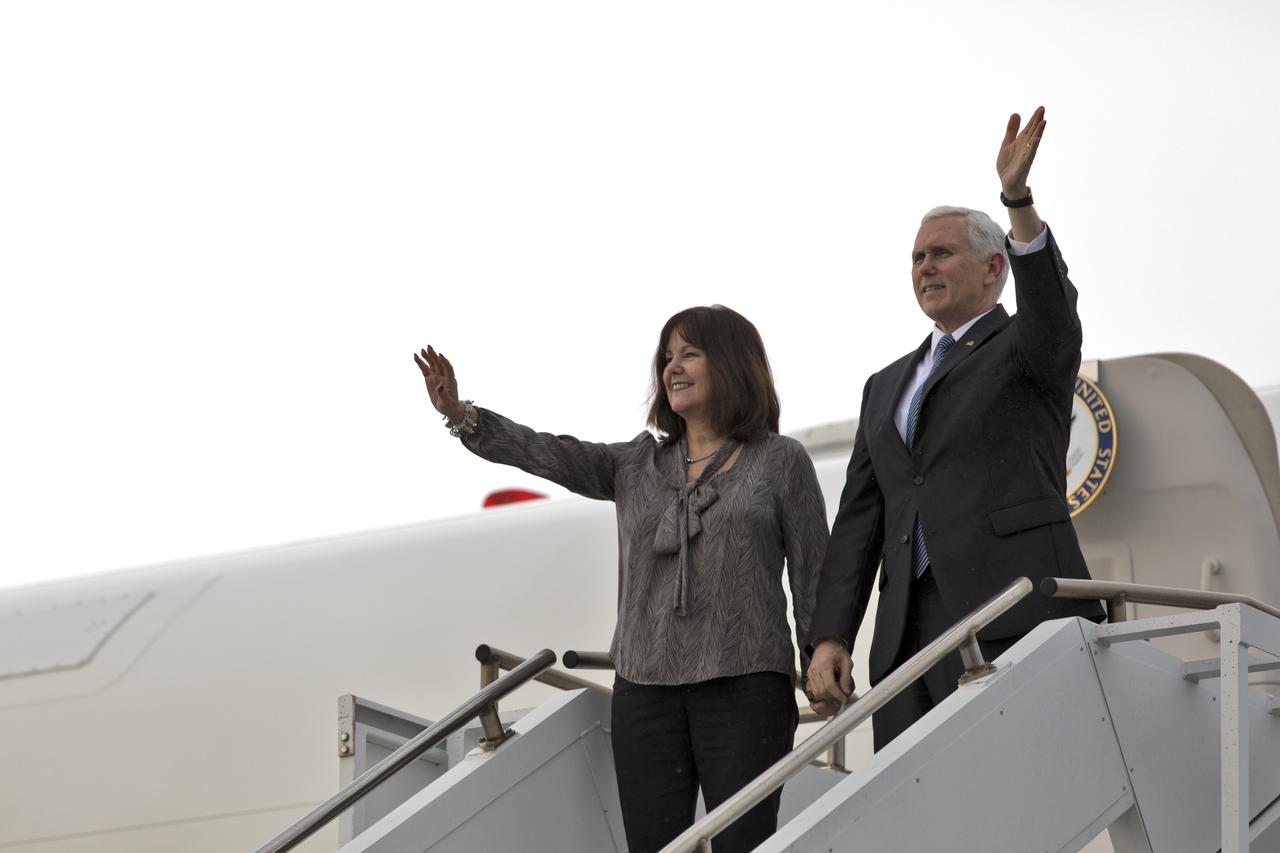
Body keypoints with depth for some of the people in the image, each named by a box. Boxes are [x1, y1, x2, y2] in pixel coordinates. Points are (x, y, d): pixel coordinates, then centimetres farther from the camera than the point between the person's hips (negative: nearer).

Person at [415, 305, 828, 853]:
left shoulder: (780, 462, 4)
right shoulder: (636, 466, 14)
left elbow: (815, 581, 3)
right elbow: (548, 454, 1)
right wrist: (460, 416, -14)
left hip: (743, 686, -4)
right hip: (646, 689, 4)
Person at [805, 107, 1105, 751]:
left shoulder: (1031, 349, 11)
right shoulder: (886, 388, 27)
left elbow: (1049, 303, -14)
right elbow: (859, 521, 21)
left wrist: (1017, 198, -30)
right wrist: (829, 638, 8)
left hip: (1015, 623, -5)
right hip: (909, 637, 5)